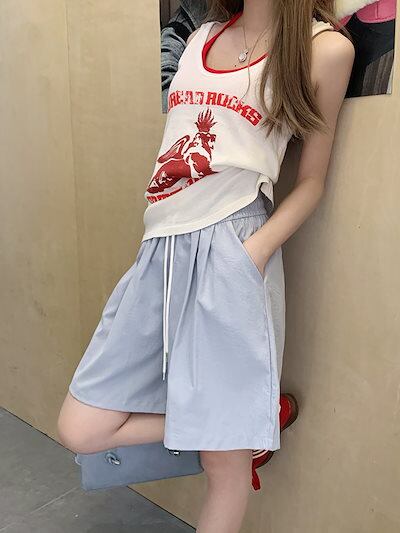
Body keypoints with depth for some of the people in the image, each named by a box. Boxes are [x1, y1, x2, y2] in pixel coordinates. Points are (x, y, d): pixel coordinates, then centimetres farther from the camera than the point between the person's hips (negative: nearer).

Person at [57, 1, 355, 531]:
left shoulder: (326, 47, 5)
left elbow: (311, 179, 5)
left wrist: (257, 250, -13)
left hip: (230, 248, -5)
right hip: (159, 251, 6)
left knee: (225, 461, 2)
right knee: (81, 430, 5)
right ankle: (248, 426, 18)